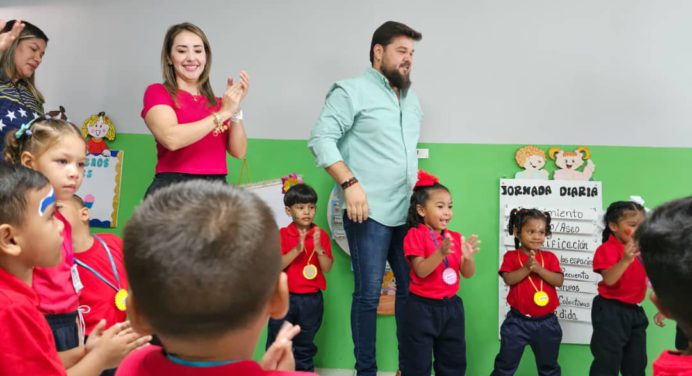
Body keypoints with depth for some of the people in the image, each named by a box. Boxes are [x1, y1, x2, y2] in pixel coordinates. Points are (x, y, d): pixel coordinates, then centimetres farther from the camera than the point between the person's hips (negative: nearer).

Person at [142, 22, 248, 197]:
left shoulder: (217, 103, 15)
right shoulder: (157, 92, 3)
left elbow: (239, 151, 5)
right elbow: (171, 138, -15)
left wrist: (235, 109, -6)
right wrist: (223, 113, -11)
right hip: (173, 189, -4)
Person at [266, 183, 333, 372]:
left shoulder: (322, 235, 0)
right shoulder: (282, 234, -3)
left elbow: (327, 268, -6)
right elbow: (277, 265, -12)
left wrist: (319, 249, -22)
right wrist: (297, 250, -24)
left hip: (312, 299, 1)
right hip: (285, 297, -1)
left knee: (305, 347, 16)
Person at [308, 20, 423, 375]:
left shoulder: (411, 97, 20)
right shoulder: (352, 91, -3)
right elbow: (321, 138, -11)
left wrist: (418, 185, 17)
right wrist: (350, 183, -18)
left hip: (408, 212, 7)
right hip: (369, 212, -7)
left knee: (411, 289, 10)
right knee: (368, 294, -2)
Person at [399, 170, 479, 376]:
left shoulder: (455, 237, 6)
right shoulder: (415, 234, -10)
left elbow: (468, 274, 4)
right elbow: (421, 271, -21)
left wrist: (468, 257, -17)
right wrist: (441, 253, -35)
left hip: (451, 306, 6)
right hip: (422, 308, -6)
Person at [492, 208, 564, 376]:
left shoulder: (549, 257, 3)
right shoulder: (511, 256, -3)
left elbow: (559, 281, -9)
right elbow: (508, 279, -16)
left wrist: (539, 269, -20)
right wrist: (526, 268, -25)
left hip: (546, 321, 3)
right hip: (518, 320, -3)